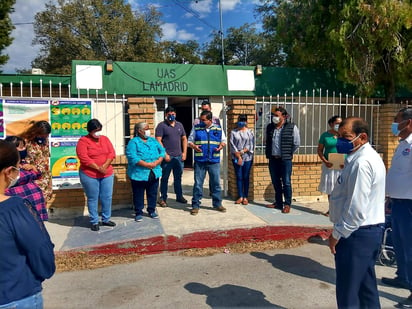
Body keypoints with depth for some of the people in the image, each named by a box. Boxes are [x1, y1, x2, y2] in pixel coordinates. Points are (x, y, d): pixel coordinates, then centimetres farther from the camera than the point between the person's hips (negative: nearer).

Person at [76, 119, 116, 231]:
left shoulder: (105, 139, 7)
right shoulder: (83, 141, -8)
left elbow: (112, 153, 1)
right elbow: (84, 158, -17)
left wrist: (104, 166, -14)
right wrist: (98, 168, -19)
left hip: (107, 174, 5)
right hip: (89, 175, -4)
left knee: (107, 197, 8)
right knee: (93, 199, 5)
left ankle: (106, 219, 23)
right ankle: (94, 222, 16)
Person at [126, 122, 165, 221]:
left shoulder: (153, 141, 13)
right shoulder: (133, 142, -6)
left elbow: (162, 151, 7)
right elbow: (132, 157, -18)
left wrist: (157, 162, -11)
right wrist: (147, 164, -21)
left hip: (154, 173, 5)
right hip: (139, 174, -5)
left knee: (153, 193, 14)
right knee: (138, 194, 7)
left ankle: (152, 210, 31)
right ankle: (139, 213, 22)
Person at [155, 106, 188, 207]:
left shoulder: (179, 125, 14)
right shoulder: (161, 125, -3)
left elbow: (184, 139, 16)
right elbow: (158, 141, -10)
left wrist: (184, 152, 7)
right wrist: (164, 154, -15)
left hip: (179, 156, 5)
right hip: (167, 157, -5)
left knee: (178, 177, 14)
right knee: (164, 178, 3)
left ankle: (179, 196, 26)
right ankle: (163, 198, 11)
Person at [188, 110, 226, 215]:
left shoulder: (218, 129, 6)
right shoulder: (196, 128, 5)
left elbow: (223, 140, 15)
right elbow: (190, 141, 8)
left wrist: (221, 145, -8)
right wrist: (194, 146, -13)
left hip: (214, 161, 1)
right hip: (199, 160, -1)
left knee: (216, 183, 9)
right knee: (198, 184, 2)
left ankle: (217, 204, 23)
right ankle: (195, 205, 13)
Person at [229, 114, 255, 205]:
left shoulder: (250, 132, 5)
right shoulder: (234, 132, 4)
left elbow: (251, 145, -1)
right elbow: (232, 145, -2)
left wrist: (242, 151, -12)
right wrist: (238, 156, -8)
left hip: (247, 158, 0)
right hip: (236, 158, 0)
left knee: (246, 177, 3)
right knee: (239, 177, 4)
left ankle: (245, 197, 10)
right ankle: (240, 197, 11)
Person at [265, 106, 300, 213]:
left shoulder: (292, 127, -5)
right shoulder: (270, 127, 8)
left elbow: (296, 143, 2)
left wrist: (288, 153, 4)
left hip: (285, 159, -5)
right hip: (273, 159, 5)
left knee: (286, 182, -1)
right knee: (275, 182, 12)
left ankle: (287, 204, 9)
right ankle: (278, 202, 24)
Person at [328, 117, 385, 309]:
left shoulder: (361, 163, -22)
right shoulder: (369, 157, 12)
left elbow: (356, 207, -25)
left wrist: (337, 234, -15)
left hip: (357, 233, -11)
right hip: (370, 230, 11)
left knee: (347, 293, 2)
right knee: (366, 287, 21)